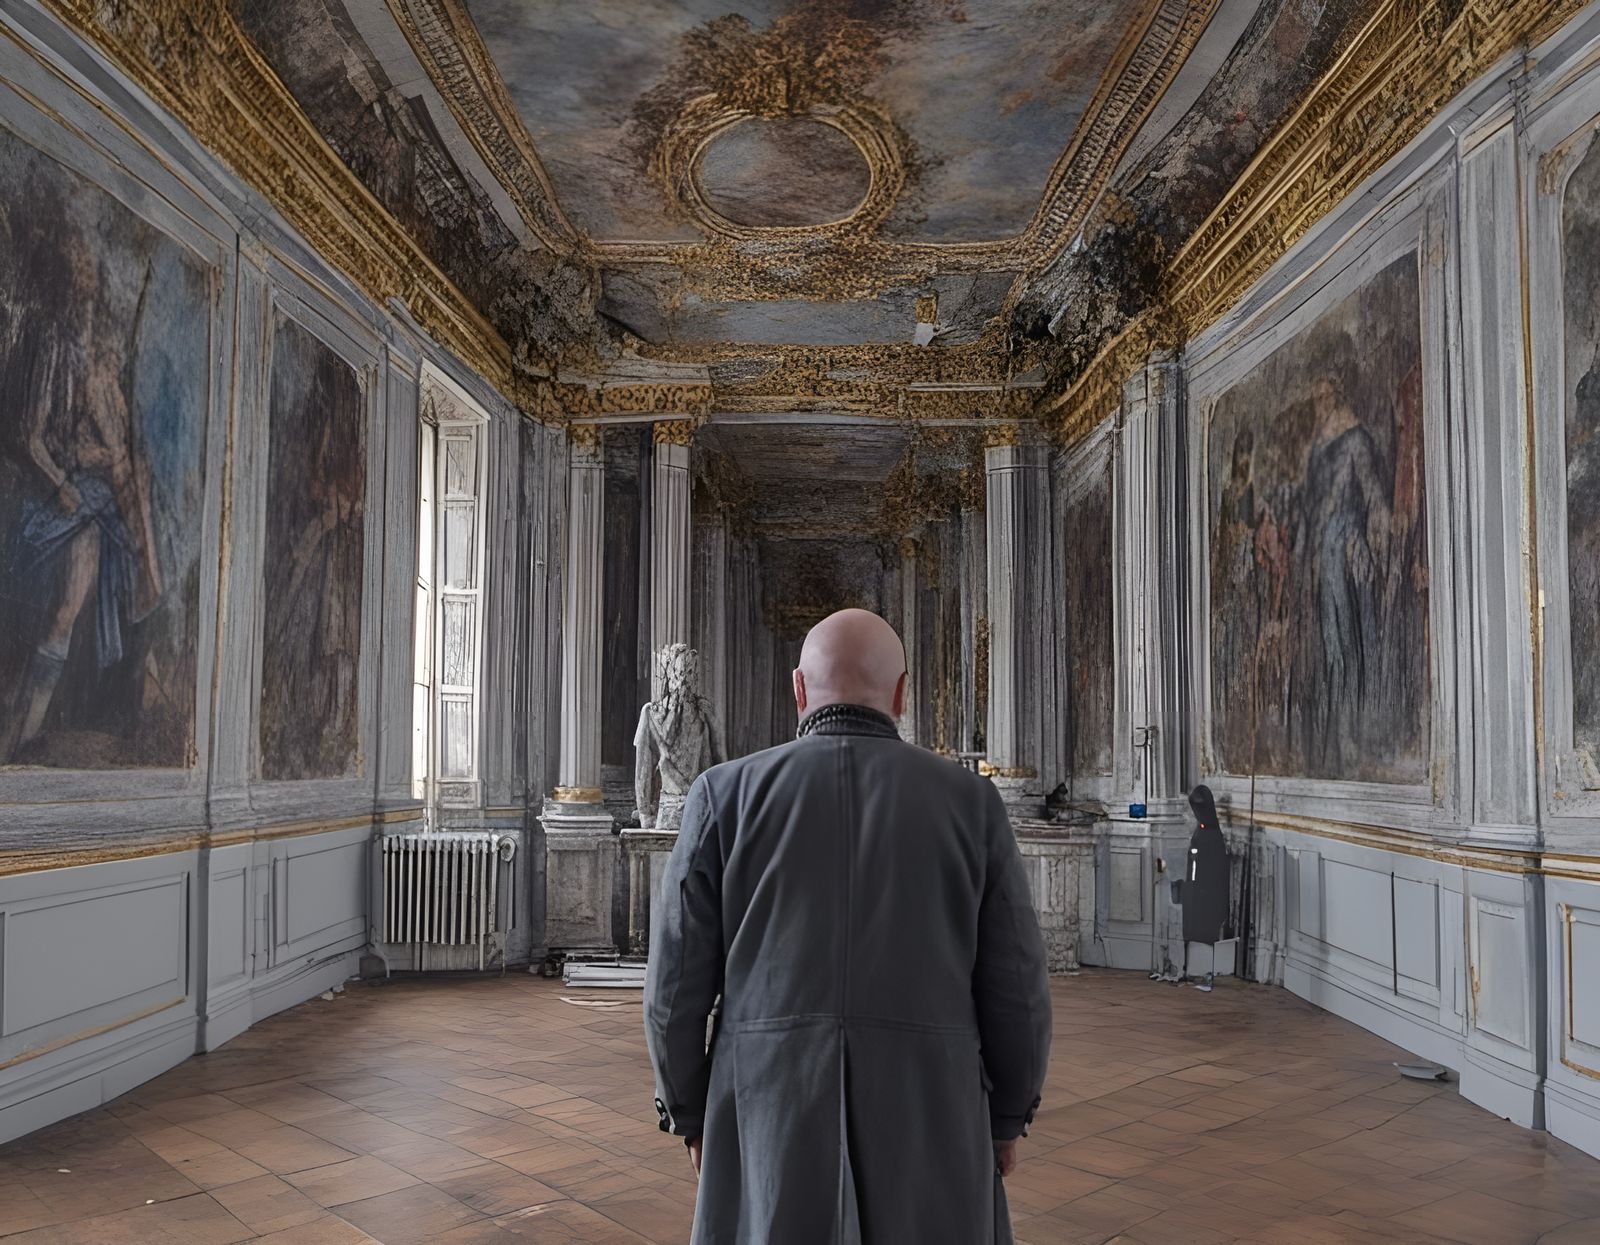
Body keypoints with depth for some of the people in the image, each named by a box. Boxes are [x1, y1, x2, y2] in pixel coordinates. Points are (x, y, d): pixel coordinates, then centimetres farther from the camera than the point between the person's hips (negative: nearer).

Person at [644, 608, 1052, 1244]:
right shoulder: (968, 801, -1)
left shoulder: (726, 796, -3)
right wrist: (1006, 1116, 15)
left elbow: (678, 982, -2)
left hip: (773, 1124, 0)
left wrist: (693, 1116, 13)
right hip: (924, 1128, 0)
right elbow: (1014, 982, 0)